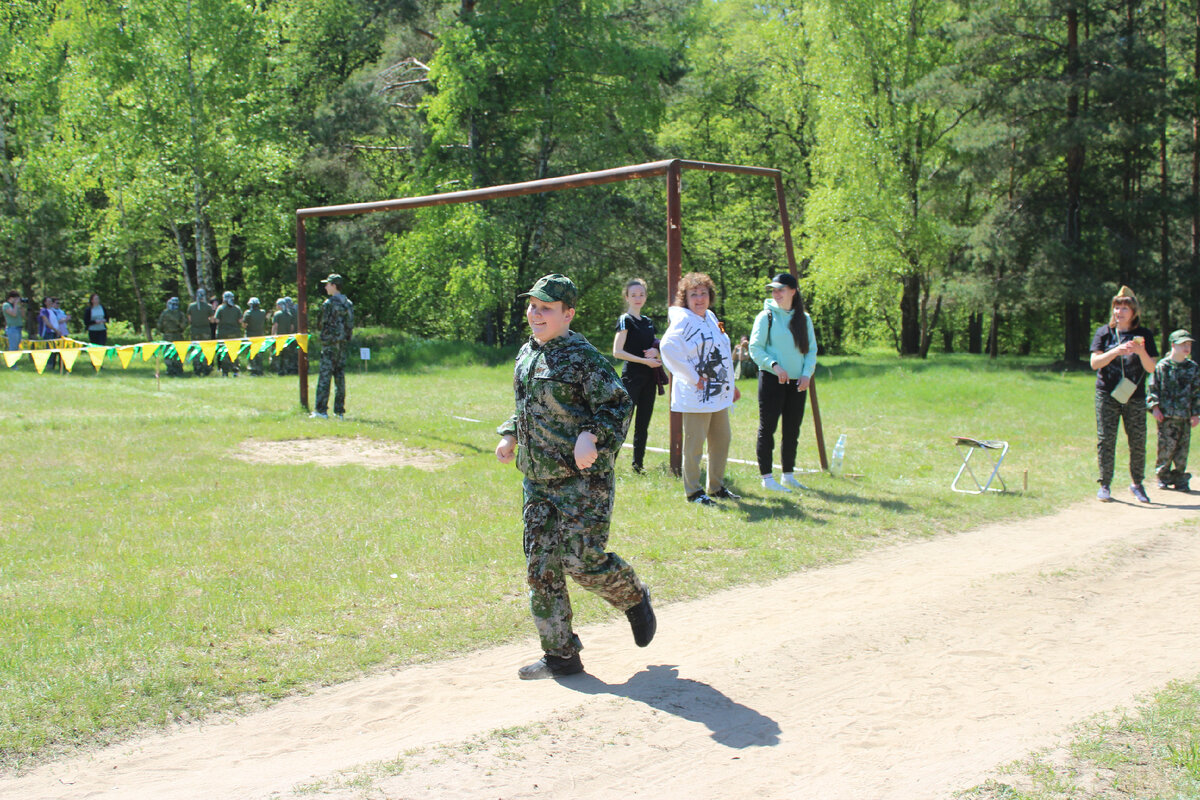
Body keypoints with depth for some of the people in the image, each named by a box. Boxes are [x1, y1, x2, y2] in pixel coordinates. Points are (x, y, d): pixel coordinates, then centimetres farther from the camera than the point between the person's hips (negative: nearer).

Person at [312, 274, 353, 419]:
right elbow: (351, 325, 12)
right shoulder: (348, 303, 11)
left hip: (330, 343, -7)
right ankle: (339, 411, 9)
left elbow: (325, 324, -12)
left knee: (325, 376, -5)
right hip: (343, 344, 7)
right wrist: (346, 340, 16)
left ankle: (322, 410, -8)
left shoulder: (329, 304, -11)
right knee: (340, 376, 8)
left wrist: (323, 341, -2)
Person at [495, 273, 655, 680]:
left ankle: (635, 599, 23)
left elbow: (619, 405, -14)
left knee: (581, 561, -9)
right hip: (537, 480, 8)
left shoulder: (582, 356, -12)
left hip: (583, 480, -8)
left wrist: (591, 436, -27)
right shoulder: (527, 354, 13)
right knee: (541, 567, 6)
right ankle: (560, 655, 15)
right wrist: (510, 436, 10)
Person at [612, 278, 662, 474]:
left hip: (648, 378, 7)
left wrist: (656, 351, -2)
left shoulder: (648, 322, 15)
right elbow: (617, 351, -13)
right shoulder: (625, 320, -5)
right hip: (632, 376, -7)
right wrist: (644, 360, -17)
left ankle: (638, 464, 17)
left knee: (643, 424, 10)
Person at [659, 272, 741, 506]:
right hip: (697, 396, -9)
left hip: (719, 394, 9)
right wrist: (693, 378, -22)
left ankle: (717, 486, 27)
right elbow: (667, 348, -27)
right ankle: (693, 491, 8)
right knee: (694, 443, -2)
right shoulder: (683, 320, -12)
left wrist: (730, 385, 22)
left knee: (721, 441, 14)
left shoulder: (711, 318, 15)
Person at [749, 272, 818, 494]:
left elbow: (812, 350, 11)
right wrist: (774, 365, -20)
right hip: (772, 379, -4)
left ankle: (789, 476, 21)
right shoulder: (766, 316, -3)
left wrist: (807, 373, -4)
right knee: (767, 428, -3)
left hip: (797, 383, 4)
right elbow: (755, 348, -7)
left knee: (792, 430, 10)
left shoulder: (804, 318, 10)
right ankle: (767, 477, 3)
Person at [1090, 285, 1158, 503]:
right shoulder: (1104, 332, 5)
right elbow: (1095, 362, -4)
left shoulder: (1144, 335, 5)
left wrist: (1141, 352, -18)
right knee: (1106, 440, -1)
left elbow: (1151, 368, 2)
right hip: (1107, 395, -1)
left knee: (1138, 441, 2)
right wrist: (1116, 351, -19)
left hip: (1135, 397, 1)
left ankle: (1137, 483, 18)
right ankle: (1105, 485, 7)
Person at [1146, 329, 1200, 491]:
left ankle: (1179, 478, 14)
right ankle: (1163, 476, 11)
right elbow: (1152, 388, 1)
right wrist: (1155, 407, -8)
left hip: (1185, 417, 3)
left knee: (1182, 448, 3)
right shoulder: (1162, 366, -1)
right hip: (1166, 416, -3)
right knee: (1166, 447, -4)